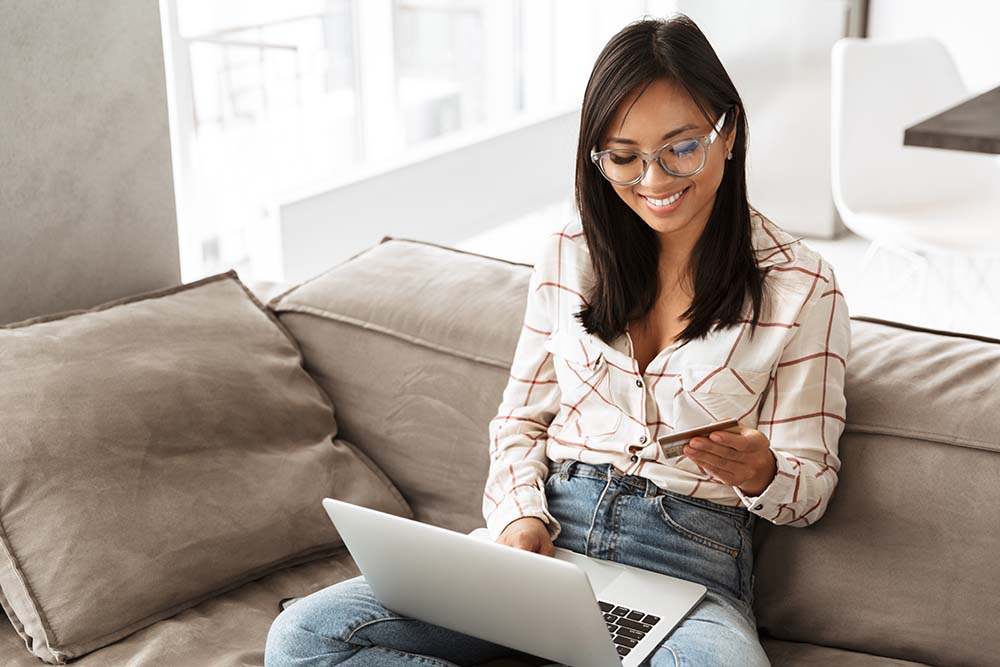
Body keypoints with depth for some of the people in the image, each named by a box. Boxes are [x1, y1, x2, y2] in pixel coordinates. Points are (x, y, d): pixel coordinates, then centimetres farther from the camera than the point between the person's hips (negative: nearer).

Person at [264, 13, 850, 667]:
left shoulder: (803, 287, 0)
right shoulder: (567, 256, 10)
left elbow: (811, 483, 4)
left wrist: (761, 474, -20)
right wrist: (520, 516, -6)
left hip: (688, 563, -2)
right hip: (550, 534, 3)